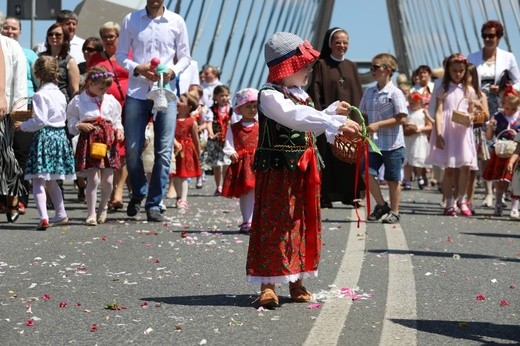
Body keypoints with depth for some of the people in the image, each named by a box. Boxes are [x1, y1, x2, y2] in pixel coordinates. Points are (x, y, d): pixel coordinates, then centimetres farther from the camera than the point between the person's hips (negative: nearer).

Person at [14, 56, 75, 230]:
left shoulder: (40, 95, -13)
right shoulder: (60, 94, 10)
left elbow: (39, 121, -17)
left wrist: (23, 126, -2)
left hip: (44, 136, -7)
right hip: (60, 135, 7)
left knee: (38, 180, -7)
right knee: (51, 181, 21)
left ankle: (43, 217, -20)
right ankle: (61, 214, 28)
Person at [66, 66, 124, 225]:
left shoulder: (111, 100, 10)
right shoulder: (78, 101, 1)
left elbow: (117, 121, 18)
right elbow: (71, 124, 4)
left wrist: (119, 130, -1)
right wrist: (80, 126, -15)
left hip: (108, 140, 3)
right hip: (89, 141, -3)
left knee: (108, 180, 5)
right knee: (93, 178, -9)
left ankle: (103, 207, 30)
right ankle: (91, 214, -2)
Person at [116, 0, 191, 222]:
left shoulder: (176, 22, 6)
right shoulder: (130, 20, 6)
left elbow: (185, 56, 9)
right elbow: (121, 55, 7)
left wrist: (173, 71, -11)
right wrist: (138, 68, -11)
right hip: (137, 91, 0)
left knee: (164, 151, -4)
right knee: (132, 148, 0)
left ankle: (154, 204, 4)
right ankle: (138, 193, 25)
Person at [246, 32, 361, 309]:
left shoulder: (298, 95, 16)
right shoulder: (270, 96, -15)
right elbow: (298, 118, -30)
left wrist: (333, 112, 19)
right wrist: (336, 123, -36)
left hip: (302, 170, 9)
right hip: (277, 170, -9)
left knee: (302, 222, 11)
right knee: (275, 224, -8)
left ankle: (295, 280, 20)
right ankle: (268, 283, -5)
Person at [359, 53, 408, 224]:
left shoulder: (395, 93, -9)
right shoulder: (369, 92, 10)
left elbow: (402, 118, -14)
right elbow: (364, 115, 19)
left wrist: (378, 125, -19)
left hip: (392, 144, -5)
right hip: (373, 143, 5)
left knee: (393, 178, 5)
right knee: (367, 173, -6)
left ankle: (394, 212, 18)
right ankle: (381, 205, 13)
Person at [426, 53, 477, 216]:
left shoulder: (469, 91, 11)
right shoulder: (443, 90, 4)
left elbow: (470, 113, 15)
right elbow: (438, 113, -3)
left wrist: (469, 119, -10)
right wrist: (438, 134, -13)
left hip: (463, 133, 2)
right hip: (446, 133, -2)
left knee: (465, 166, -7)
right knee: (449, 169, 0)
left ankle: (461, 200, 12)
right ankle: (449, 204, 9)